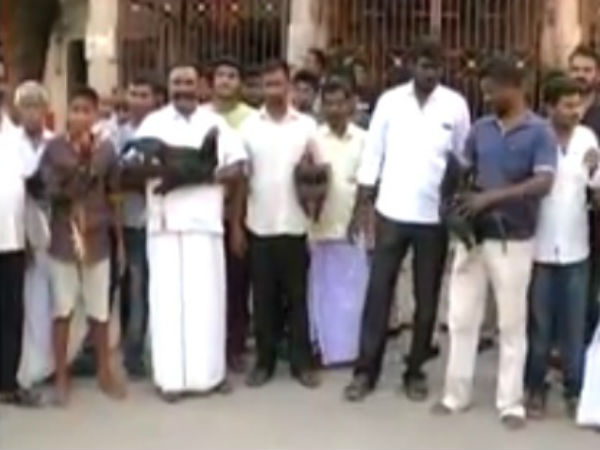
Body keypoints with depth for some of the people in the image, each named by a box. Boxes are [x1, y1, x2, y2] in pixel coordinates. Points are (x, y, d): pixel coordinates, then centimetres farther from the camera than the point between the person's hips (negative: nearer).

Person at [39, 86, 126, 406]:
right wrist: (78, 164, -22)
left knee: (99, 310, 10)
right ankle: (61, 377, 19)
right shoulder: (53, 148, -6)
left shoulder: (106, 149, -1)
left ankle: (104, 372, 25)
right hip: (62, 239, -1)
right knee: (62, 310, 7)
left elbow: (113, 197, 6)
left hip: (97, 239, 1)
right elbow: (50, 192, -10)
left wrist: (120, 239, 7)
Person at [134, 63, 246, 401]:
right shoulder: (153, 123, 10)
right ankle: (172, 377, 5)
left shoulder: (215, 122, 11)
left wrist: (205, 175, -12)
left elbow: (238, 166, 5)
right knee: (169, 298, -1)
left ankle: (210, 372, 12)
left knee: (207, 297, 2)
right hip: (164, 223, 0)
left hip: (205, 221, 1)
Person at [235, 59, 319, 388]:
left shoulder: (307, 125, 2)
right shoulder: (248, 126, 4)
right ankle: (264, 361, 16)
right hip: (258, 225, 1)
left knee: (297, 295, 6)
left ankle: (301, 362, 14)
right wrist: (236, 224, 2)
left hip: (295, 224, -1)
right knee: (263, 297, 7)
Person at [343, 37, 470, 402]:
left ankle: (416, 371, 21)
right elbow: (373, 154, 3)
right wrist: (362, 205, -1)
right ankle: (366, 370, 14)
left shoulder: (456, 105, -1)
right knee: (378, 293, 4)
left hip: (435, 216, 0)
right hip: (392, 212, 0)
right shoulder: (390, 100, 1)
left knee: (426, 299, 8)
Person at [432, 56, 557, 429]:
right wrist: (456, 199, -10)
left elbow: (544, 183, -18)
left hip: (513, 240, -4)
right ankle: (457, 394, 21)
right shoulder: (481, 129, 7)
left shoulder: (540, 132, -6)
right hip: (473, 235, 4)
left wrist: (492, 197, -26)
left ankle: (511, 401, 17)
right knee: (461, 317, 8)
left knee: (512, 324, 6)